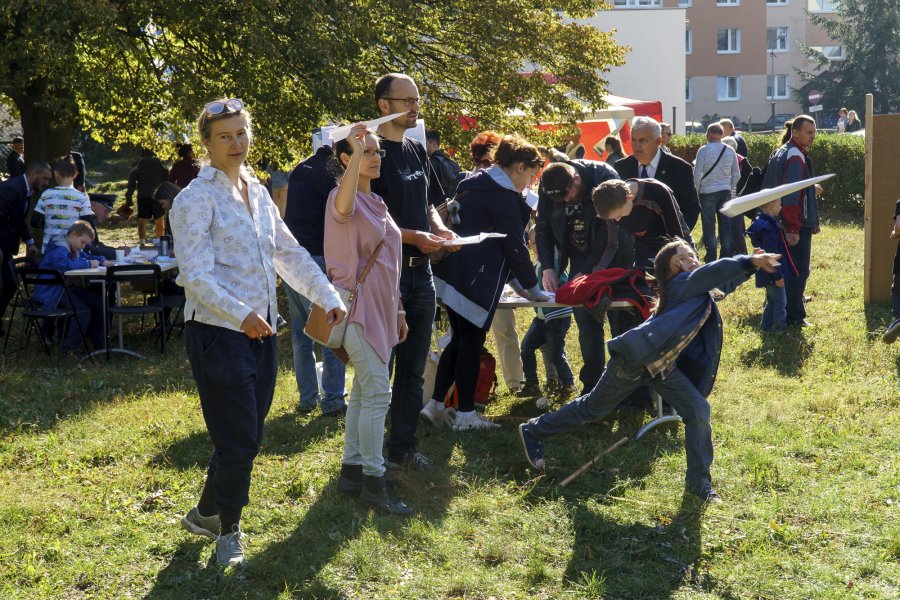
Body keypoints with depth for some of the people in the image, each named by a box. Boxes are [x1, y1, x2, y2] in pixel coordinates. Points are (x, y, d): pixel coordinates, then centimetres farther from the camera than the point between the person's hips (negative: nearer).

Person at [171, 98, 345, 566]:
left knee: (248, 436, 14)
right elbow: (195, 275, -20)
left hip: (261, 330, 7)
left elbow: (290, 253, 17)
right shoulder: (197, 198, -11)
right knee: (238, 439, -3)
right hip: (218, 333, -7)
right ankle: (228, 531, 16)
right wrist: (240, 314, -33)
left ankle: (205, 513, 32)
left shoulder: (257, 192, 12)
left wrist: (328, 297, 8)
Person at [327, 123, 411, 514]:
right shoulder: (343, 198, -11)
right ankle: (373, 480, -5)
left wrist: (397, 310, 20)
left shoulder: (377, 203, 15)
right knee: (377, 392, -11)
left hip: (380, 309, 9)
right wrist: (356, 152, -43)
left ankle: (352, 469, 20)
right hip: (358, 308, -9)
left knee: (364, 392, 12)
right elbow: (344, 207, -40)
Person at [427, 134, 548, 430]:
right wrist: (532, 287, 0)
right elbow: (515, 244, -11)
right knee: (471, 341, -2)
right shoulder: (502, 194, -11)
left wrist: (518, 283, 24)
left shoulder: (477, 186, 20)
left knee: (459, 339, 16)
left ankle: (436, 404, 17)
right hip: (473, 280, -9)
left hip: (451, 272, 9)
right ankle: (465, 414, 4)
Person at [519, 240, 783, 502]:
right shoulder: (682, 284, -15)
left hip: (663, 365, 8)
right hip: (634, 359, -8)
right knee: (593, 408, 9)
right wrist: (750, 261, -41)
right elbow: (712, 271, -32)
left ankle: (699, 481, 4)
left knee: (698, 411, -7)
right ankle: (533, 432, 28)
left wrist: (750, 265, -1)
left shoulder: (701, 286, 8)